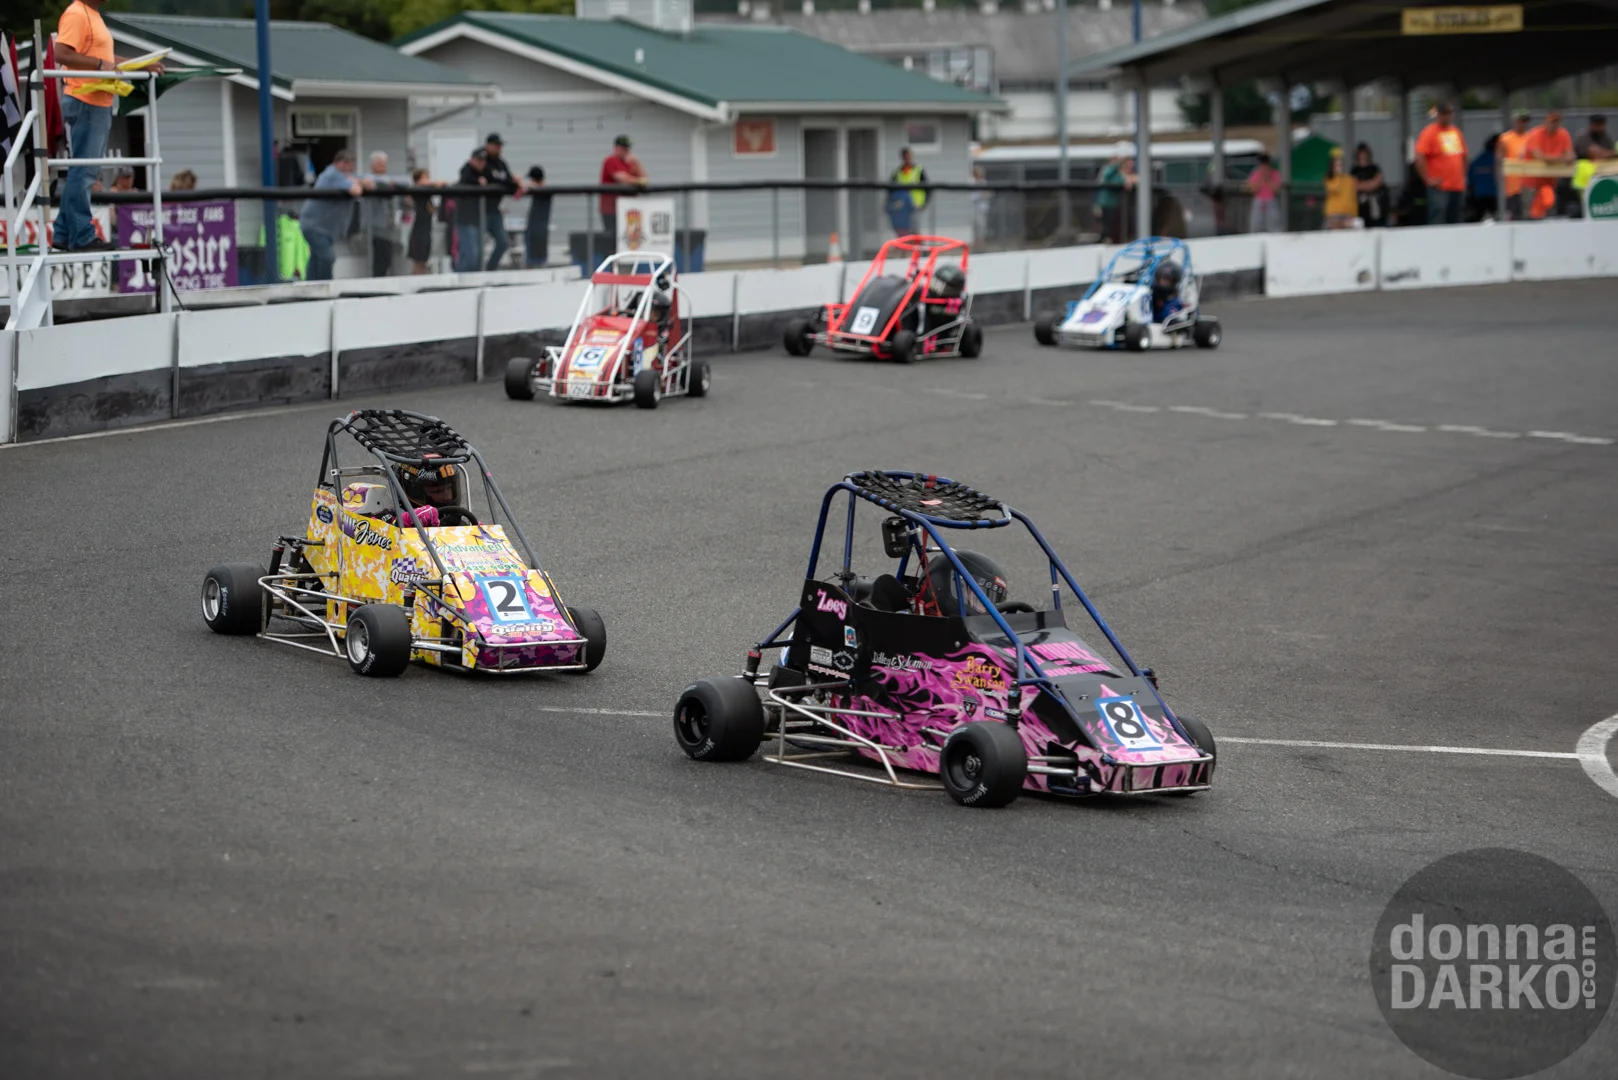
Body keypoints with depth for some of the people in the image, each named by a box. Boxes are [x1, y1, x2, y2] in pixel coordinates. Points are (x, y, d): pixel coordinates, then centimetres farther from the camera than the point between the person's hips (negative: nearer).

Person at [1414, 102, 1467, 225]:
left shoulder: (1456, 131, 15)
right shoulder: (1429, 132, -8)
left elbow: (1463, 156, 25)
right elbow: (1419, 157, -17)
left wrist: (1464, 177, 17)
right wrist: (1428, 179, -17)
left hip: (1458, 187, 7)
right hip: (1439, 188, -7)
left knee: (1455, 223, 11)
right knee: (1437, 223, -14)